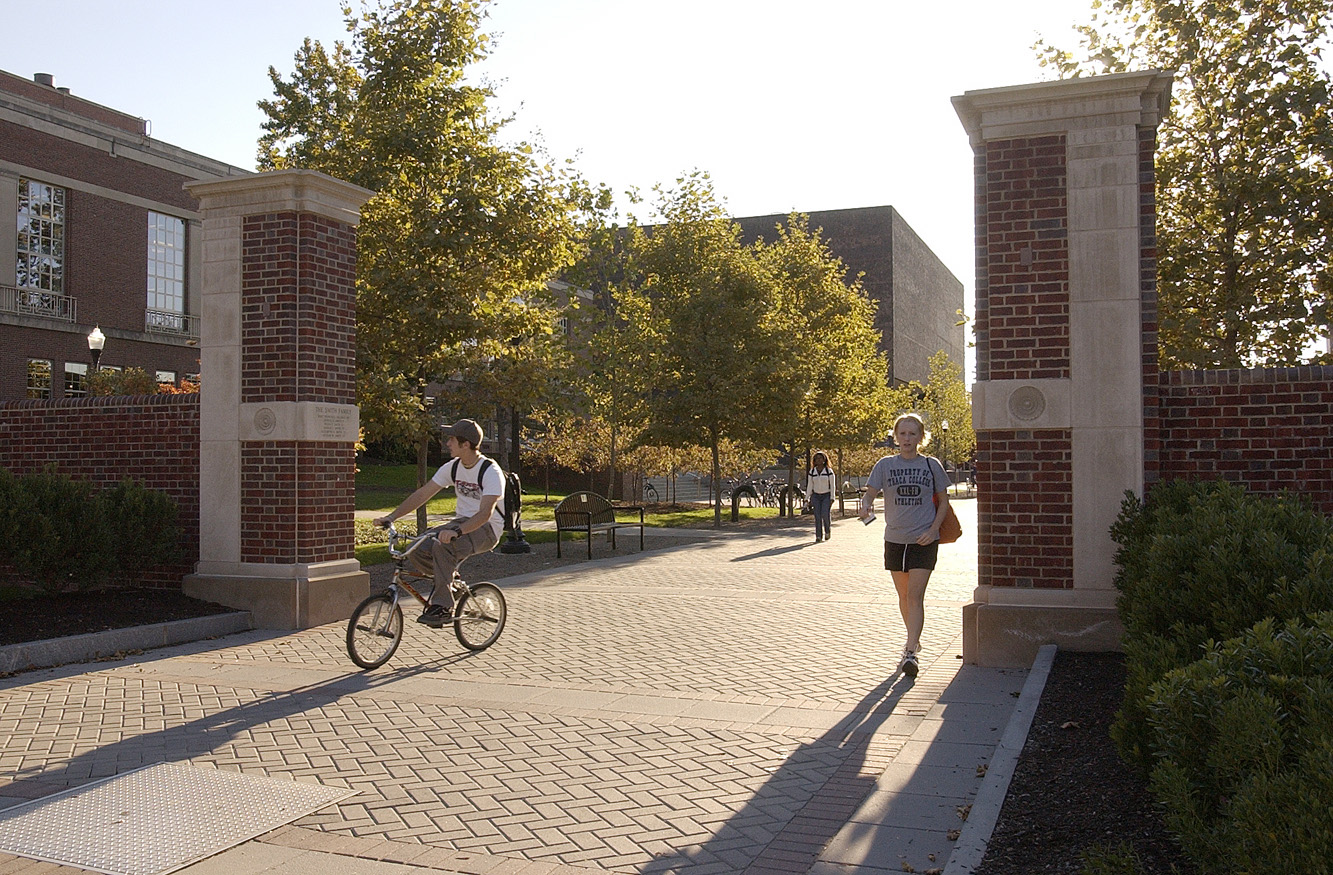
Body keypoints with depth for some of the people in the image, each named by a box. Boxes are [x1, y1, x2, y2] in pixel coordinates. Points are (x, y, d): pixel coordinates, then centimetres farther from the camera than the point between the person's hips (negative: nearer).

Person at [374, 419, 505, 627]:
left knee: (442, 546, -34)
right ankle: (448, 578, 11)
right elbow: (421, 495, 4)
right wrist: (391, 516, -6)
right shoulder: (452, 468, 3)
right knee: (419, 551, -17)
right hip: (461, 522, 7)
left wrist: (456, 531, -44)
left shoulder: (491, 472, -18)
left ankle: (442, 606, -24)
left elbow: (485, 512, -30)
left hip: (486, 528, -7)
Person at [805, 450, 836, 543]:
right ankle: (818, 536, 1)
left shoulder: (829, 471, -3)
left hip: (826, 496, -2)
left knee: (825, 515, -15)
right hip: (815, 496, 2)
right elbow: (809, 486, 6)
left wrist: (832, 498, -11)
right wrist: (807, 499, 2)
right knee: (817, 517, -6)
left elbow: (832, 485, -4)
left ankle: (827, 530, 12)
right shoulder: (812, 472, 3)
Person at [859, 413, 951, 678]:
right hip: (895, 539, 3)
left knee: (915, 595, -12)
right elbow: (870, 493, -2)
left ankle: (911, 652, -15)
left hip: (924, 540, -2)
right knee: (904, 595, 15)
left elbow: (943, 501, 6)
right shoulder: (885, 465, 1)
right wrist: (865, 506, -26)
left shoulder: (931, 465, 0)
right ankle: (914, 640, 35)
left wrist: (933, 530, -8)